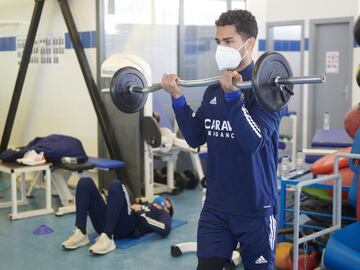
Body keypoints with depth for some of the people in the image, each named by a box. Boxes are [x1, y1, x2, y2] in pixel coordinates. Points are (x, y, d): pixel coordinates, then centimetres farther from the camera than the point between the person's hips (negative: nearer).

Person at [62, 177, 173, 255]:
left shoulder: (162, 214, 26)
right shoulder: (143, 205, 44)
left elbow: (165, 229, -1)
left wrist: (141, 213, -2)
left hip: (126, 227, -6)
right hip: (106, 224, 6)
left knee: (116, 185, -31)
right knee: (85, 182, -11)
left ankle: (107, 238, -37)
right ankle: (81, 234, -20)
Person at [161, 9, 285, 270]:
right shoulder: (213, 89, 7)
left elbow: (253, 142, -23)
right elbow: (195, 138, 7)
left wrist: (233, 95, -32)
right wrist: (177, 98, -2)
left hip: (256, 207, -5)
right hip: (216, 206, 5)